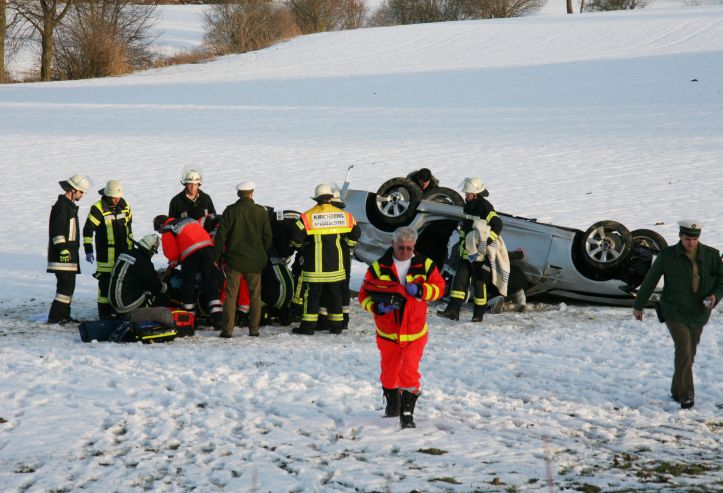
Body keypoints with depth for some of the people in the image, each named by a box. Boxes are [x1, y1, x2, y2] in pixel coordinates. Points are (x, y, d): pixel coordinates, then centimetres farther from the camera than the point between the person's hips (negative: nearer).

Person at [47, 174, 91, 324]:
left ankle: (64, 315, 18)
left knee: (69, 285, 13)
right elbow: (57, 231, -20)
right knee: (66, 285, -13)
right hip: (63, 254, -10)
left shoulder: (70, 205, 18)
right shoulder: (62, 205, -14)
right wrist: (62, 249, -23)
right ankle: (55, 316, -13)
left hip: (70, 252, 10)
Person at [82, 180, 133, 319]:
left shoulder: (124, 206, 8)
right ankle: (105, 312, -4)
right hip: (106, 254, -6)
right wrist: (88, 249, -12)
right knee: (106, 282, -8)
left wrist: (131, 247, 23)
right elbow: (88, 229, -9)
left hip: (123, 252, 6)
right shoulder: (98, 208, -11)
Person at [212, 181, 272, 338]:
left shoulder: (230, 211, -5)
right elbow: (267, 237, 4)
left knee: (231, 295, 2)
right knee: (255, 295, 10)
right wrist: (262, 255, 18)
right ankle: (254, 329, 10)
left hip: (234, 259, -1)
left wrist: (216, 257, 3)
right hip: (255, 260, 1)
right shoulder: (261, 212, -1)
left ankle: (227, 329, -2)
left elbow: (221, 235, -4)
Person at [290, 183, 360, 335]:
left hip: (315, 265, -3)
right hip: (336, 265, 3)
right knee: (335, 294, 13)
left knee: (312, 294, 3)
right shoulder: (343, 215, 1)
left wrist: (300, 246, 11)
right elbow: (356, 234, 10)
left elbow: (297, 239, -10)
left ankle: (308, 326, 1)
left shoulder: (307, 216, -9)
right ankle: (336, 325, 16)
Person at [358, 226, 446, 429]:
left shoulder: (425, 265, -2)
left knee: (410, 371, -11)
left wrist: (420, 290, -18)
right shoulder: (378, 268, -4)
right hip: (387, 331, 1)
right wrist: (377, 307, -21)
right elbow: (364, 295, -1)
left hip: (415, 332, -1)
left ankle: (407, 412, -7)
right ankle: (392, 403, 40)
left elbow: (439, 287, 1)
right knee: (389, 371, 16)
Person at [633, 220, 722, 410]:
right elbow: (650, 280, 2)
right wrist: (638, 305, 9)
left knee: (689, 354, 10)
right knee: (684, 350, -18)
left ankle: (677, 390, 27)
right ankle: (686, 395, -16)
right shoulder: (668, 256, -9)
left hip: (698, 314, 4)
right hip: (675, 312, -4)